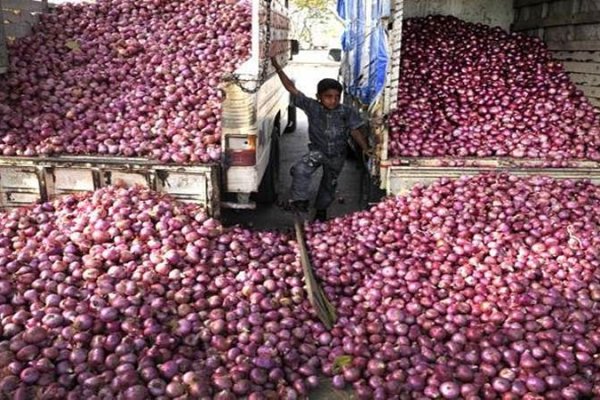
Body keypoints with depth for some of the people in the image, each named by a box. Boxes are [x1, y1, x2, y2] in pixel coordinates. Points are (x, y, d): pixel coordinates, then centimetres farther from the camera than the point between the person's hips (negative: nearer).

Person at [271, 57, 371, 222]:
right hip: (317, 151, -1)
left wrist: (365, 148, -24)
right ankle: (300, 201, -15)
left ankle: (321, 210, 43)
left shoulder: (347, 112, -15)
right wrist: (278, 68, -24)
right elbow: (292, 89, -18)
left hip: (337, 155, 1)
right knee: (300, 170, -30)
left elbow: (355, 131, -9)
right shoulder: (312, 107, -16)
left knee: (329, 184, 18)